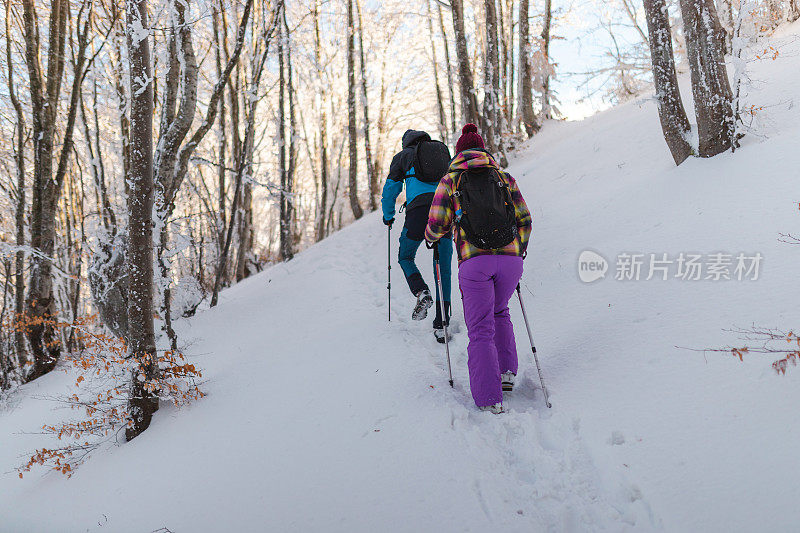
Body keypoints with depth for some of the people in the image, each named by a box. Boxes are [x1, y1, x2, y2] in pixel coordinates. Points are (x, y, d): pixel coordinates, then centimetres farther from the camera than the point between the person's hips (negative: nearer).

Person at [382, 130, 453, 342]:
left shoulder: (403, 155, 20)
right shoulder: (443, 149, 26)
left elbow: (390, 189, 21)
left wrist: (388, 216, 36)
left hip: (419, 207, -2)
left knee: (405, 256, 18)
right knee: (443, 266, 7)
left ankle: (421, 292, -11)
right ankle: (441, 323, 2)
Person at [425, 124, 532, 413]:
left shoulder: (450, 181, 8)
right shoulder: (505, 178, 15)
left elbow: (437, 226, 4)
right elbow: (525, 220, 13)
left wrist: (432, 237, 27)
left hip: (474, 262, -3)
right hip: (510, 259, 3)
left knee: (480, 330, 1)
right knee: (499, 311, 29)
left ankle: (490, 401, -7)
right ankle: (506, 371, 22)